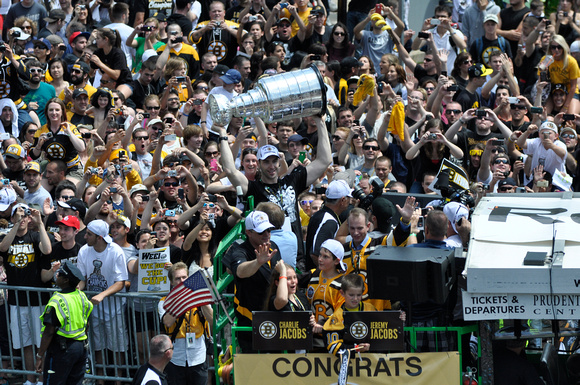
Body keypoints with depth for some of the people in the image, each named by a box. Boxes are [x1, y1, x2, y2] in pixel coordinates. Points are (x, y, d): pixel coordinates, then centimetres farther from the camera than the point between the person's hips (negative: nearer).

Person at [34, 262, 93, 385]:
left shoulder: (57, 300, -18)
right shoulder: (82, 296, 5)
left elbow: (49, 332, -19)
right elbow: (86, 324, 14)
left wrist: (39, 356, -15)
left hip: (61, 348, -8)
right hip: (81, 347, 8)